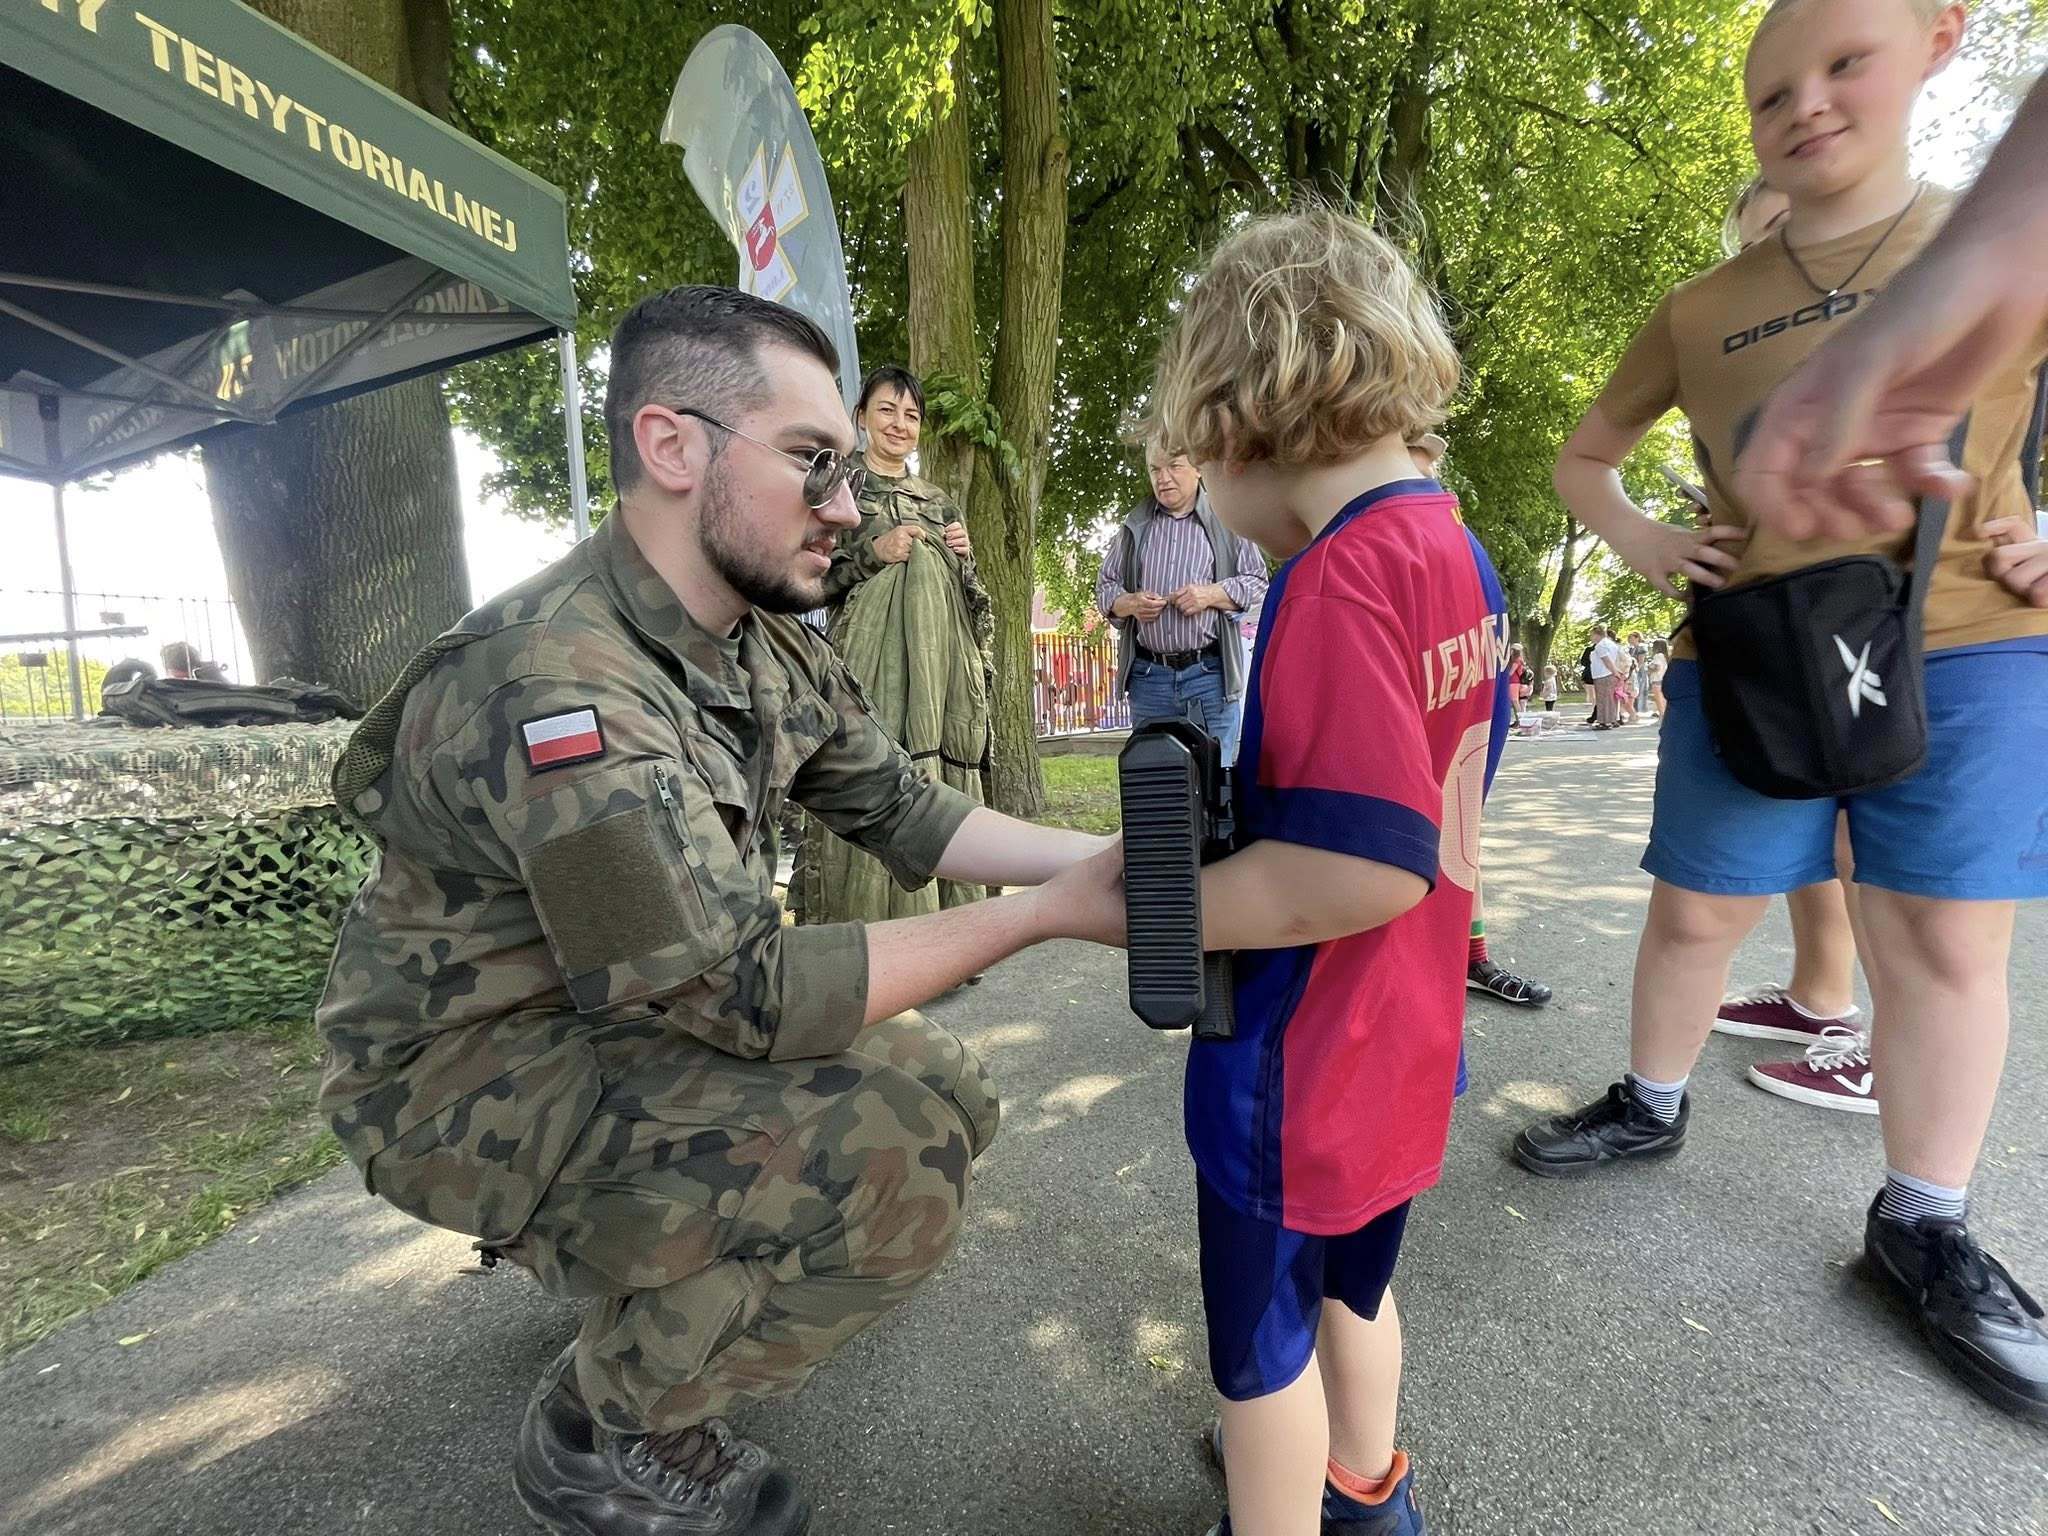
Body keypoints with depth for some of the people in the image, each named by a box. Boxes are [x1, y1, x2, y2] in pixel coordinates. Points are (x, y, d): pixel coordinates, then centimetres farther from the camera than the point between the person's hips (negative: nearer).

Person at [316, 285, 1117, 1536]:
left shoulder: (777, 650, -3)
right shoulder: (558, 684, -31)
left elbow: (908, 810, 1)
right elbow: (745, 993, -32)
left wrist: (1101, 856, -9)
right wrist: (1046, 912, -27)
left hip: (644, 1020, 8)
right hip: (473, 1076, -8)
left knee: (944, 1088, 6)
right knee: (897, 1151, -26)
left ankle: (619, 1255, 22)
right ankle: (605, 1434, 3)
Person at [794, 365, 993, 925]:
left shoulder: (938, 500, 20)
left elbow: (968, 598, 23)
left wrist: (963, 556, 4)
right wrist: (872, 552, -11)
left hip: (939, 673, 5)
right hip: (871, 669, -5)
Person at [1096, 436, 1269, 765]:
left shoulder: (1225, 520, 6)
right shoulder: (1134, 527, 13)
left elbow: (1256, 581, 5)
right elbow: (1104, 587, 15)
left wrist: (1210, 595, -12)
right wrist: (1130, 603, -7)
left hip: (1210, 674, -2)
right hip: (1149, 676, 3)